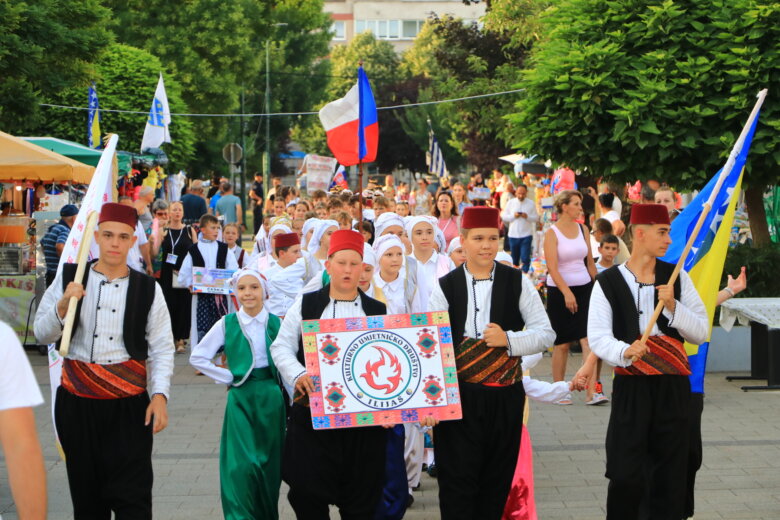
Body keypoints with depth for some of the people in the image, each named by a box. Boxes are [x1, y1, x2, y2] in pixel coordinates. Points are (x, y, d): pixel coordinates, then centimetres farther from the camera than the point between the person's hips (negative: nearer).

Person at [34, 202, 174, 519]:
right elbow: (42, 335, 2)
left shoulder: (148, 289, 0)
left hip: (129, 406, -2)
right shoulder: (69, 278, 2)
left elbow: (161, 349, -1)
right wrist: (63, 306, -16)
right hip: (76, 403, 2)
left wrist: (160, 395, -14)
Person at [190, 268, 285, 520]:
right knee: (241, 465, -10)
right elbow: (197, 357, 2)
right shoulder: (227, 324, -1)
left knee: (269, 463, 9)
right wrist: (228, 377, -2)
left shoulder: (276, 324, 1)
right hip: (240, 399, -1)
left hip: (271, 398, 1)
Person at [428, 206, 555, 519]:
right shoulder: (445, 287, 3)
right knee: (457, 481, -1)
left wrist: (508, 339, -17)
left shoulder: (517, 282, 3)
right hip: (457, 396, -1)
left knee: (497, 482, 11)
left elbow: (545, 333, 1)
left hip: (505, 398, 1)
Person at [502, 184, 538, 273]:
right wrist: (513, 216, -13)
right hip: (513, 235, 2)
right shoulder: (510, 202, 4)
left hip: (526, 235, -2)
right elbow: (504, 216, 4)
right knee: (515, 258, 13)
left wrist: (527, 216, -17)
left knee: (525, 258, -10)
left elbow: (536, 218, 1)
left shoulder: (531, 203, 1)